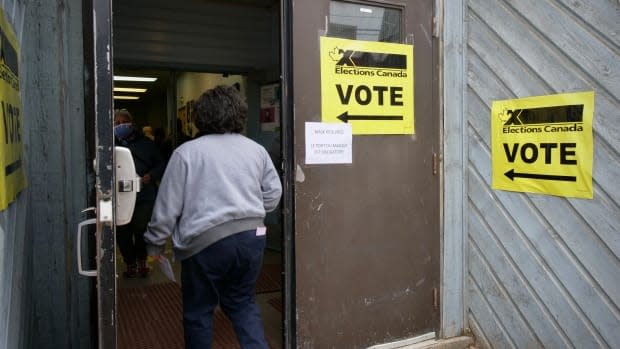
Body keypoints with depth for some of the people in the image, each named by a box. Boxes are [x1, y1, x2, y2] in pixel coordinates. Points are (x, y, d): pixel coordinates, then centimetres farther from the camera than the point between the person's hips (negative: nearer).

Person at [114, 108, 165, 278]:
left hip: (144, 195, 0)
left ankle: (141, 260, 23)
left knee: (141, 229, -5)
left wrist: (151, 175, -7)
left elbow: (160, 164, 13)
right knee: (122, 232, 4)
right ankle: (129, 263, 27)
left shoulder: (146, 143, 10)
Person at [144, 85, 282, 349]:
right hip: (252, 235, 4)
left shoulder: (187, 152, -3)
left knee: (198, 310, 14)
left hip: (206, 240, -4)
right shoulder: (256, 149, 9)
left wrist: (155, 243, 9)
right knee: (242, 303, 20)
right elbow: (273, 194, 11)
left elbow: (168, 205, -2)